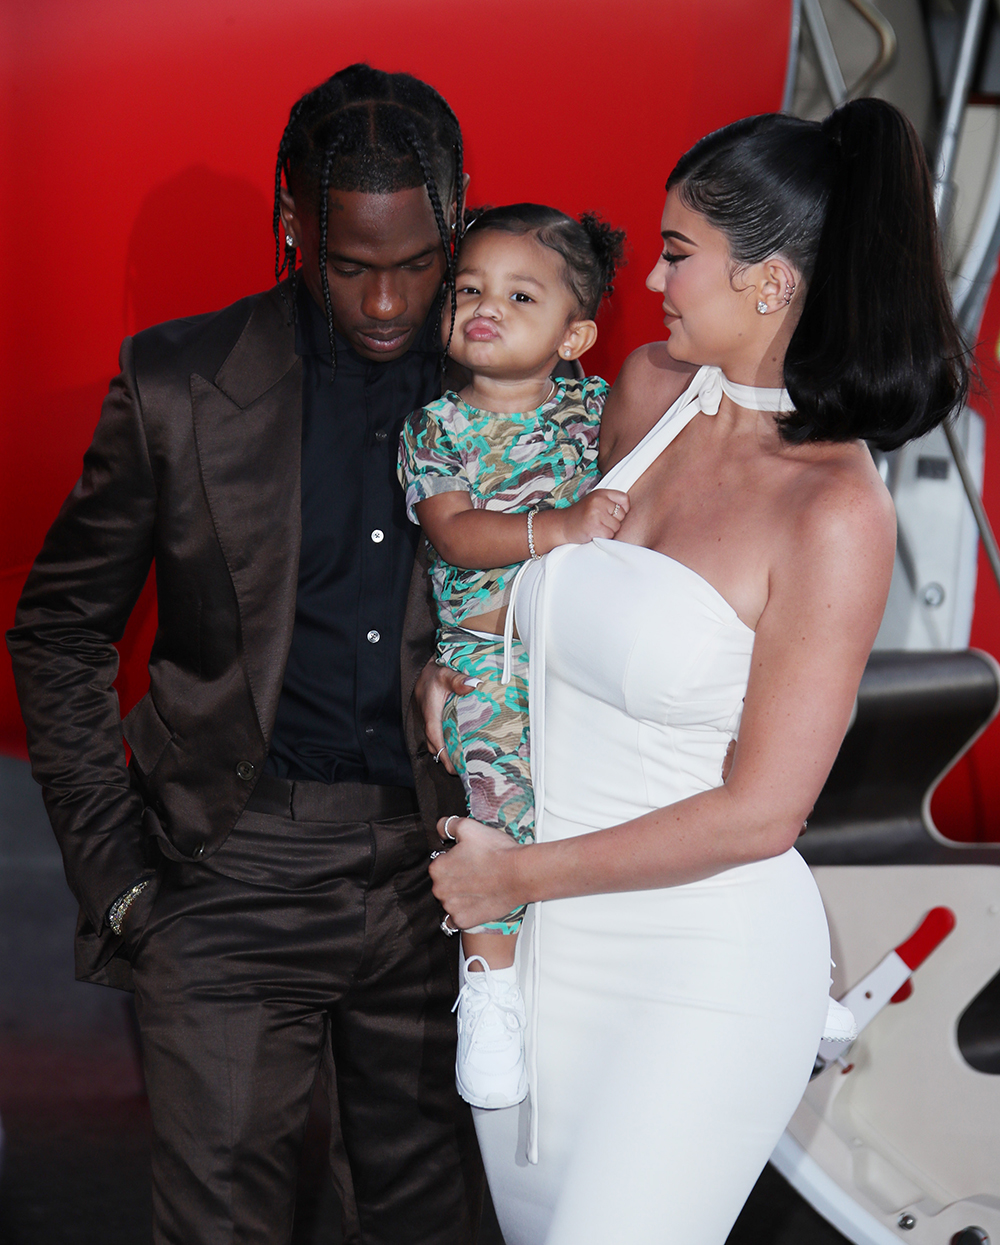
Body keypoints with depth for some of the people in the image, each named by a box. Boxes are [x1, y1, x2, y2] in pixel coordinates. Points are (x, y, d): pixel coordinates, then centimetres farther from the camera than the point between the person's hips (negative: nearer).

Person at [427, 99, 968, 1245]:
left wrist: (517, 872, -12)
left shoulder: (835, 510, -18)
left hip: (700, 973, -6)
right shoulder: (648, 389, 2)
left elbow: (761, 812, -18)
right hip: (536, 940, 7)